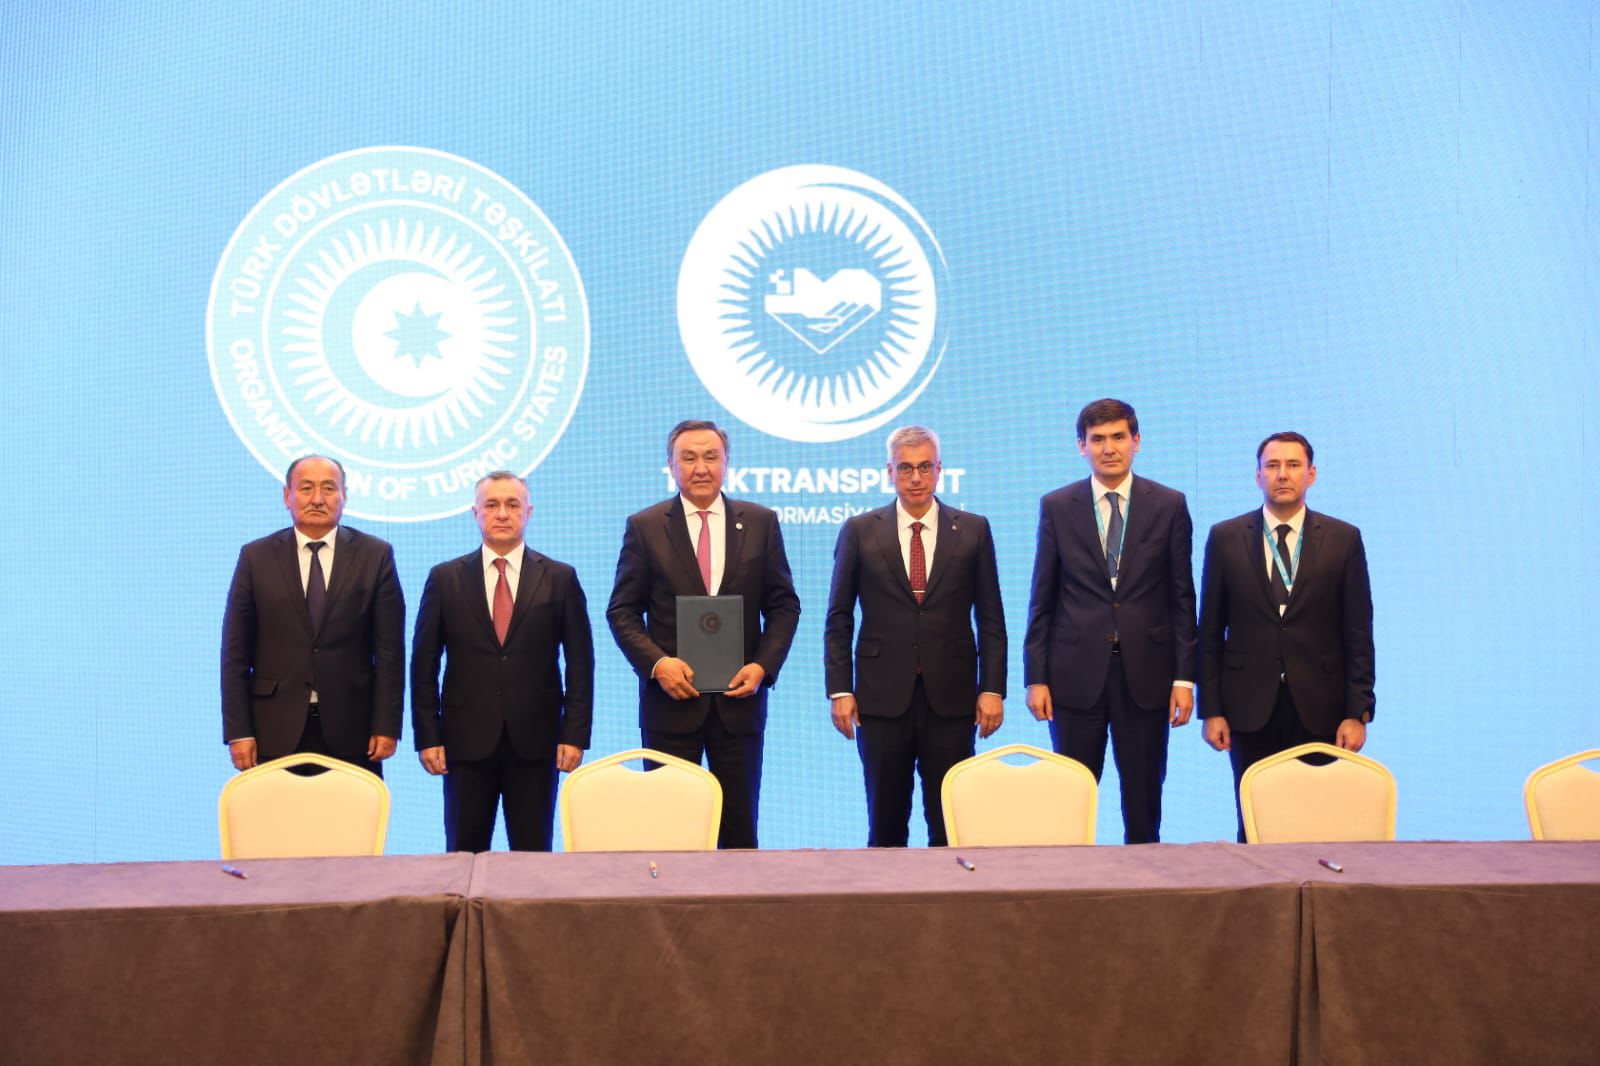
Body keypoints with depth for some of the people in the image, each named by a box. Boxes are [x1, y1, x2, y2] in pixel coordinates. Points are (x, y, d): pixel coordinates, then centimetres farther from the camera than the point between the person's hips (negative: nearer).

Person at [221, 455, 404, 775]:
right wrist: (238, 731, -2)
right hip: (277, 732, 1)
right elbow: (236, 652, 5)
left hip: (352, 732, 0)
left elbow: (389, 649, 2)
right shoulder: (256, 557, 6)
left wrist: (386, 725, -4)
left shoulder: (375, 555, 4)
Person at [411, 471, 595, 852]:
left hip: (535, 740, 0)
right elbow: (424, 665, 5)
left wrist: (575, 734, -3)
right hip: (466, 740, 1)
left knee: (533, 853, 5)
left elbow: (579, 663, 3)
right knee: (464, 854, 6)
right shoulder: (445, 579, 5)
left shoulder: (560, 578, 4)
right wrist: (427, 736, -1)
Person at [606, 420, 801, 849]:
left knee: (740, 828, 7)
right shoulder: (644, 527, 2)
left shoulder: (761, 522, 6)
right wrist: (656, 662, -14)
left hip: (739, 697, 1)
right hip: (671, 698, -1)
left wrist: (763, 665, -7)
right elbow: (621, 611, 1)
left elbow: (784, 605, 7)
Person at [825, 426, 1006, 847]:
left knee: (949, 824, 5)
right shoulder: (859, 531, 4)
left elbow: (990, 618, 6)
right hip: (882, 698, 0)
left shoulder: (973, 529, 5)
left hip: (950, 697, 0)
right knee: (885, 824, 7)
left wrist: (992, 688, -1)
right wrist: (840, 690, -2)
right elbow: (838, 619, 5)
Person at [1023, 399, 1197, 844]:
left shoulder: (1169, 505, 3)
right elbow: (1042, 599, 4)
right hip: (1076, 672, 0)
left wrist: (1184, 677, -2)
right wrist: (1036, 677, -1)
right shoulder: (1057, 507, 4)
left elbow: (1182, 597, 4)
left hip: (1145, 672, 0)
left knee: (1143, 800, 7)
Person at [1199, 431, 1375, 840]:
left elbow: (1358, 634, 3)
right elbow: (1210, 632, 5)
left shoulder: (1343, 540, 3)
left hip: (1318, 709, 0)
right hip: (1250, 707, 0)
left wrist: (1358, 712, -2)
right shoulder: (1225, 538, 4)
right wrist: (1211, 710, 0)